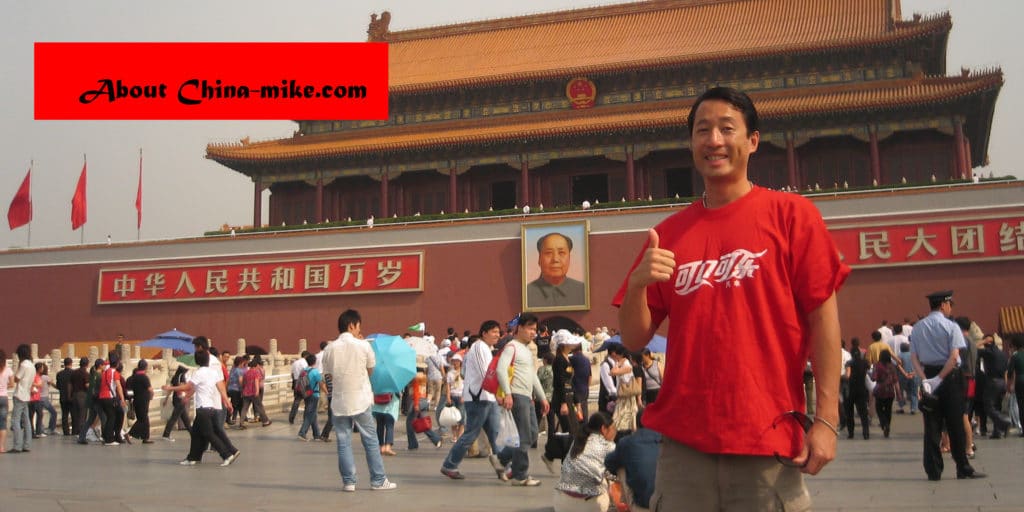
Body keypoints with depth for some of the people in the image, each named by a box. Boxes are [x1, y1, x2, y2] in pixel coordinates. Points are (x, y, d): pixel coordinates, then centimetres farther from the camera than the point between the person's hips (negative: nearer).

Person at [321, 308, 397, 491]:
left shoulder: (330, 349, -1)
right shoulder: (363, 345, -7)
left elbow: (329, 374, 6)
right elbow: (371, 370, 6)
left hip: (339, 402, 2)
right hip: (360, 401, -2)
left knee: (343, 443, 8)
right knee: (370, 441, 8)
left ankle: (348, 482, 8)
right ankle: (378, 481, 12)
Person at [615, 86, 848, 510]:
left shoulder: (790, 213, 0)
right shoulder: (668, 234, 9)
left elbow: (822, 316, -3)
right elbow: (634, 339, 8)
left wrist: (826, 419, -10)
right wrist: (637, 283, -11)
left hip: (768, 442, -2)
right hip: (683, 443, 3)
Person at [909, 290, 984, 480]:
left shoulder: (917, 328, 7)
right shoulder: (951, 327, -7)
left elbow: (914, 357, -1)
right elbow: (954, 356, -16)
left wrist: (925, 379, -7)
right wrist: (940, 378, -15)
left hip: (927, 375, 4)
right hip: (950, 377, -4)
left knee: (932, 425, 5)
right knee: (955, 424, 4)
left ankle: (933, 470, 5)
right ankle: (963, 469, 11)